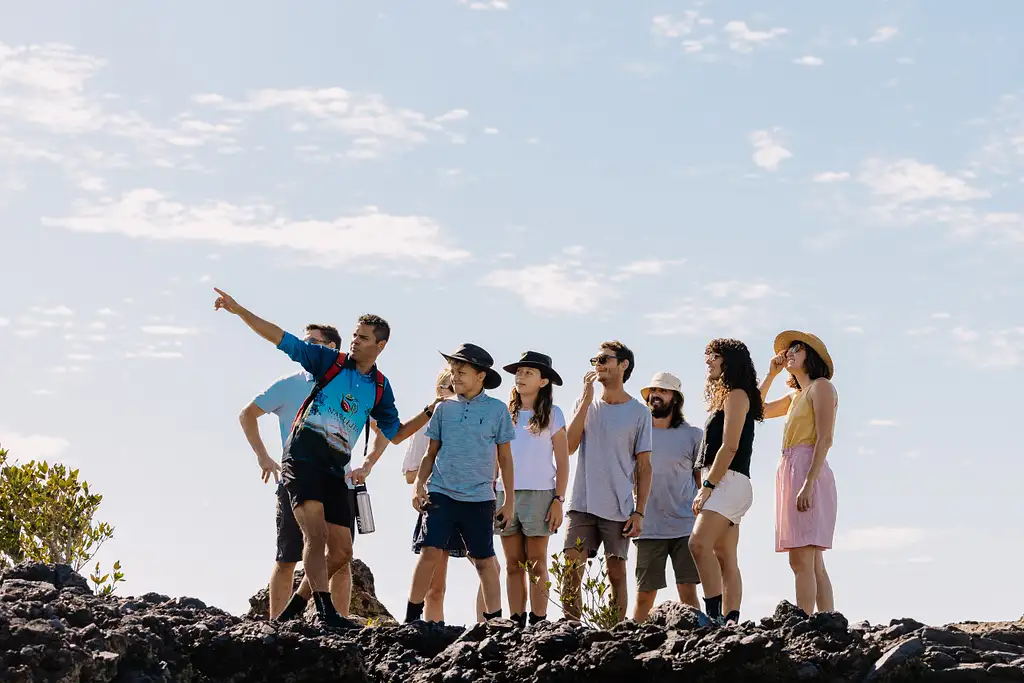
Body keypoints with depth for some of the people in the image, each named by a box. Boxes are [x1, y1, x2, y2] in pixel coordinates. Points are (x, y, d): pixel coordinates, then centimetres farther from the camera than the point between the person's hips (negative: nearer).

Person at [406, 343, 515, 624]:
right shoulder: (444, 408, 9)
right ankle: (412, 617, -4)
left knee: (484, 560, 2)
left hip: (479, 497, -1)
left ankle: (495, 621, 10)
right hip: (441, 493, 1)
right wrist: (419, 485, 1)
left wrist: (510, 500, 7)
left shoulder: (497, 409, 4)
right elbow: (431, 453, 15)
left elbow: (505, 459, 8)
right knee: (430, 551, -10)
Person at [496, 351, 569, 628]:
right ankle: (516, 623, 6)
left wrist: (558, 500, -6)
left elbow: (562, 462, 1)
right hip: (505, 493, 4)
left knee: (536, 563, -3)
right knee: (513, 563, 3)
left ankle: (538, 623, -1)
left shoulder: (552, 414, 3)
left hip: (539, 494, -3)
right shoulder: (506, 414, 12)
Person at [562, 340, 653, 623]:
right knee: (571, 569, -8)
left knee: (616, 573, 1)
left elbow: (644, 467, 4)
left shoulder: (639, 412, 4)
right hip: (582, 504, 2)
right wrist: (587, 399, -6)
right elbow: (569, 446, -3)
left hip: (619, 509, -1)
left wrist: (639, 512, -3)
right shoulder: (585, 404, 11)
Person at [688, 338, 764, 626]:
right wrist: (708, 487, 13)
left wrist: (707, 486, -17)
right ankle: (731, 621, -1)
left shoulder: (736, 395, -5)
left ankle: (714, 616, -29)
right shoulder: (728, 397, 24)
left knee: (699, 544, -24)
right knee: (725, 559, 4)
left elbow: (729, 447, -14)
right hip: (723, 485, 11)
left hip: (730, 482, -11)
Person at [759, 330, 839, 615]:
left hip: (808, 472, -9)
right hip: (791, 472, 9)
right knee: (813, 563, 4)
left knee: (801, 560, -16)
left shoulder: (821, 386, -2)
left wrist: (808, 483, -22)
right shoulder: (796, 396, 23)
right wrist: (771, 374, 25)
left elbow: (824, 439, -13)